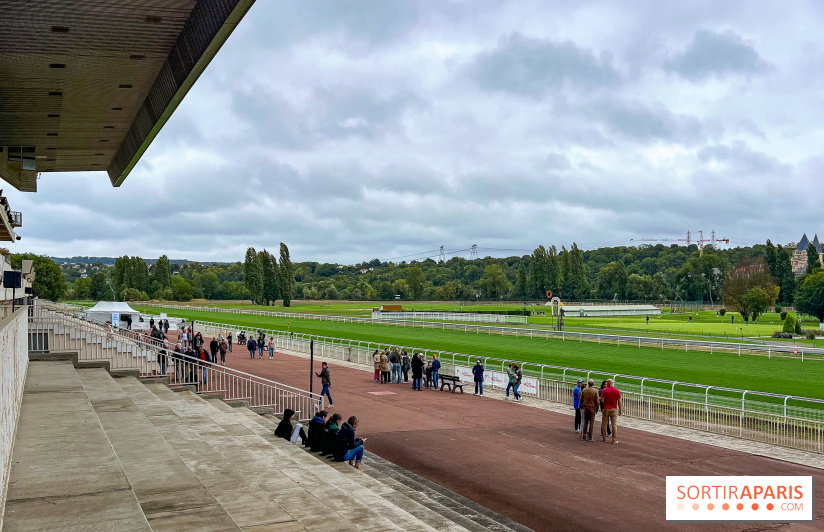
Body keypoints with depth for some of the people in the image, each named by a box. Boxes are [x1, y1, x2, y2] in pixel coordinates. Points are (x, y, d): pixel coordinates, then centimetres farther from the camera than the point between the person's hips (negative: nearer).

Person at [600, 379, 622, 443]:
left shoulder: (604, 390, -8)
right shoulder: (617, 390, 0)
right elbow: (619, 401, 0)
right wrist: (620, 410, 6)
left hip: (606, 409, -1)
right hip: (614, 409, 1)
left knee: (604, 424, 11)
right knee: (614, 424, 4)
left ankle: (604, 437, 16)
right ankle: (614, 439, 2)